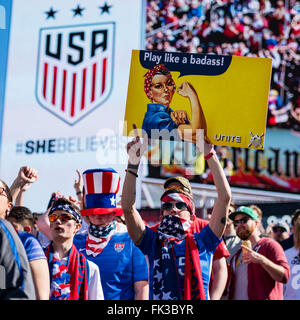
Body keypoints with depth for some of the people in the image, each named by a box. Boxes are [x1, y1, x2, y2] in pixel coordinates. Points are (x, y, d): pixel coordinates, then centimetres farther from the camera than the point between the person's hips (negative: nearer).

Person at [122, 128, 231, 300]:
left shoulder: (201, 242, 12)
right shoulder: (153, 243, 15)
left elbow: (225, 198, 7)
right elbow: (128, 208, 4)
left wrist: (210, 154, 5)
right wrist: (133, 163, -1)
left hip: (199, 295, 0)